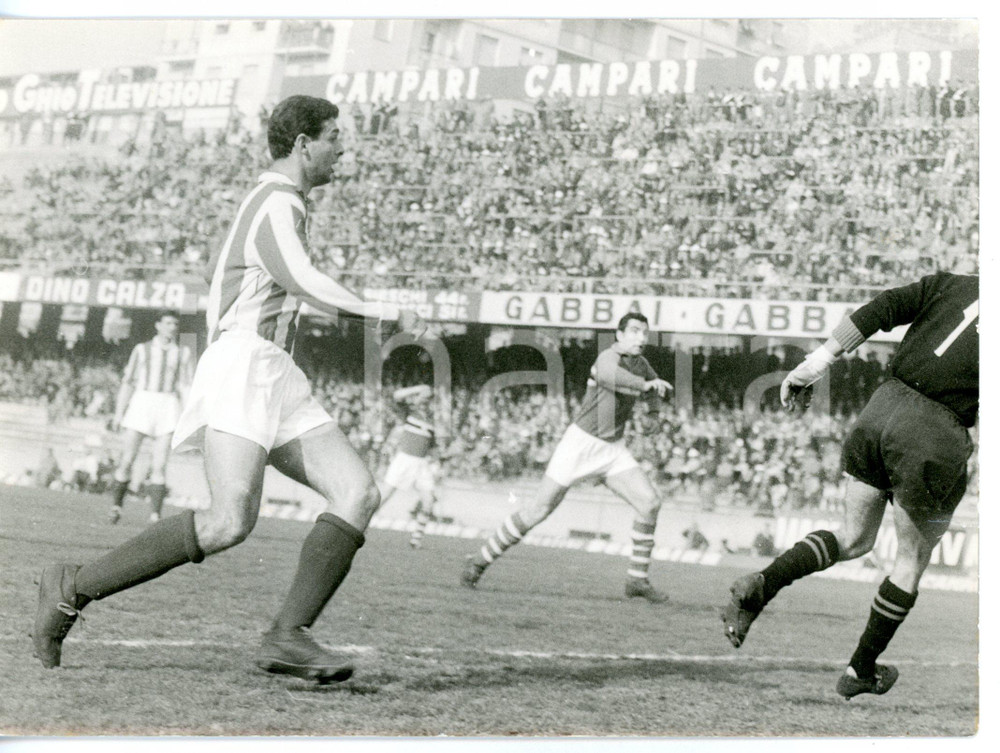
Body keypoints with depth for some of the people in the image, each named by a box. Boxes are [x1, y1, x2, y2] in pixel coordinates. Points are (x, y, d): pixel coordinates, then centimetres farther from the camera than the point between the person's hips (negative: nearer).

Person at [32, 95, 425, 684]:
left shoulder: (276, 204, 26)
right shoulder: (277, 204, -5)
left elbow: (219, 292, 32)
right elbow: (302, 281, -24)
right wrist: (385, 311, -19)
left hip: (277, 381, 10)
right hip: (243, 366, -10)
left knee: (359, 492, -8)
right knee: (231, 521, -23)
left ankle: (288, 636, -13)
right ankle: (75, 588, -10)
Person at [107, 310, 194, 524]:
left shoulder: (183, 353, 10)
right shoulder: (142, 349, 9)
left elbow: (187, 388, 5)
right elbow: (128, 383, 8)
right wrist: (118, 414, 0)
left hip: (168, 409, 0)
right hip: (140, 404, 0)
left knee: (160, 464, -9)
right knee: (127, 460, -5)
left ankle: (155, 514, -9)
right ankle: (116, 505, 13)